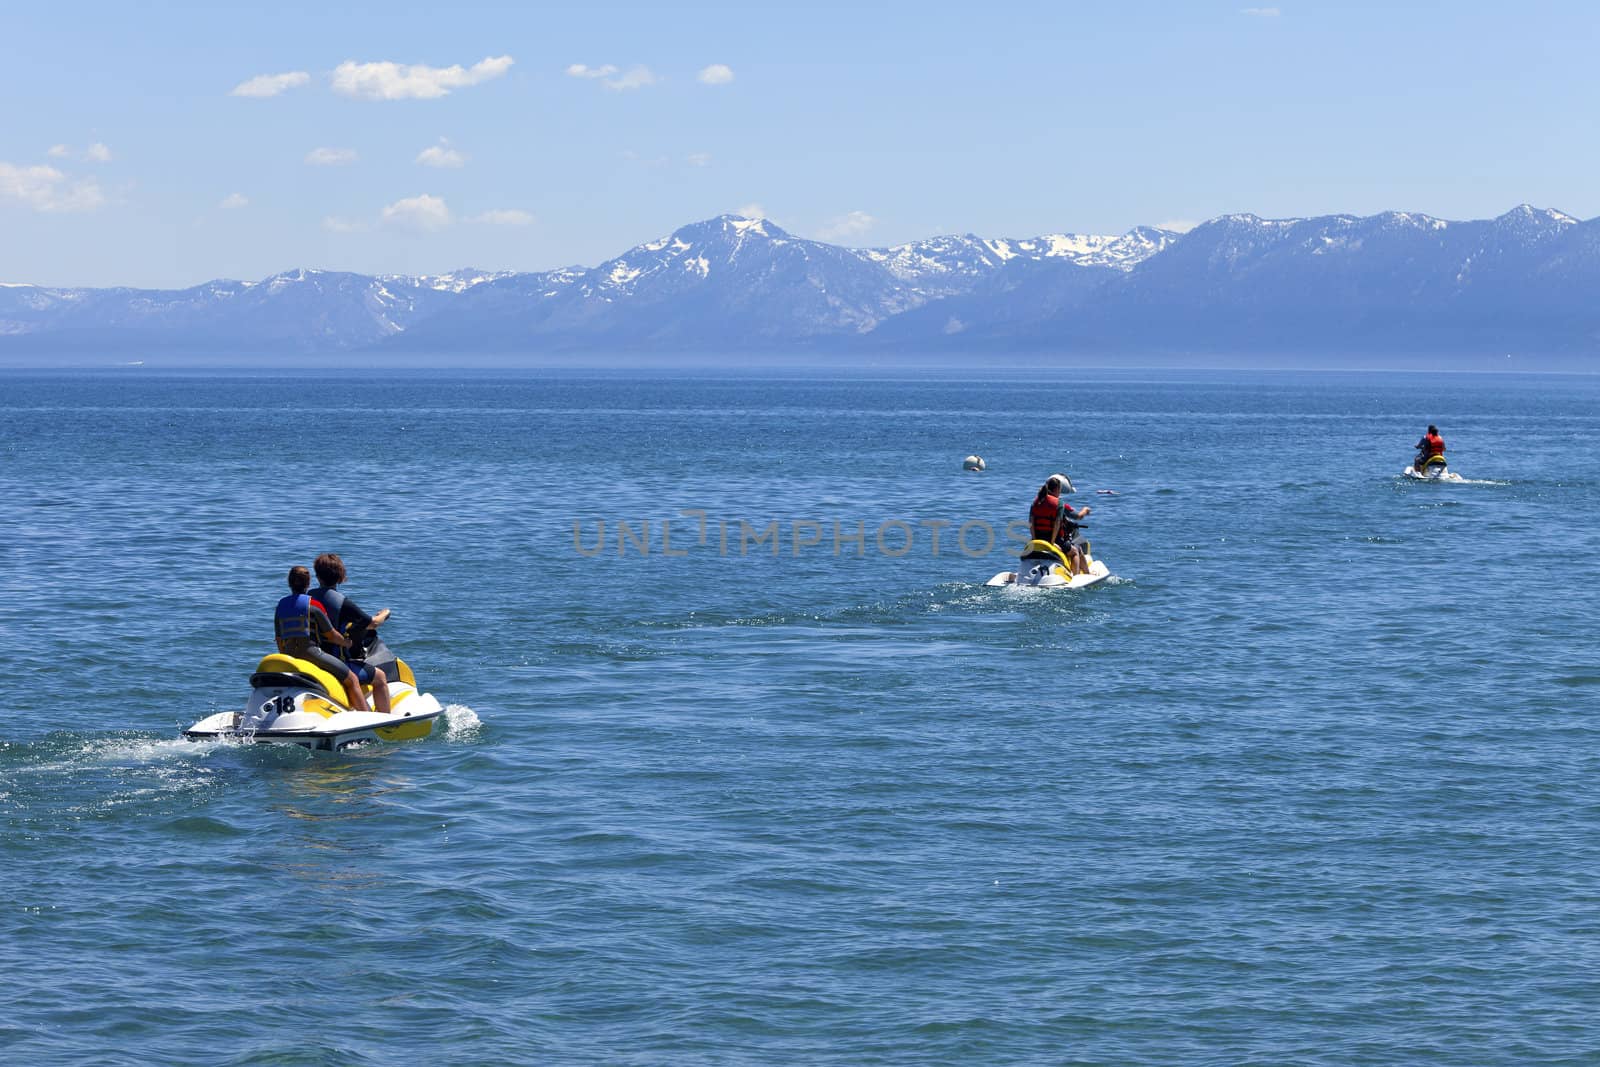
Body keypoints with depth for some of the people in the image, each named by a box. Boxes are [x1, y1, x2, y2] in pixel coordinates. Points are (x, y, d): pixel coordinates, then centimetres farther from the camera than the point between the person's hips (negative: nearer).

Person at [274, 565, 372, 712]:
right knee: (351, 680, 1)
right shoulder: (314, 606, -6)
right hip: (311, 652, -7)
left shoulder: (280, 606, 10)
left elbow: (279, 640, 16)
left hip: (290, 656, 7)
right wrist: (348, 642, 18)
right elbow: (331, 635, 0)